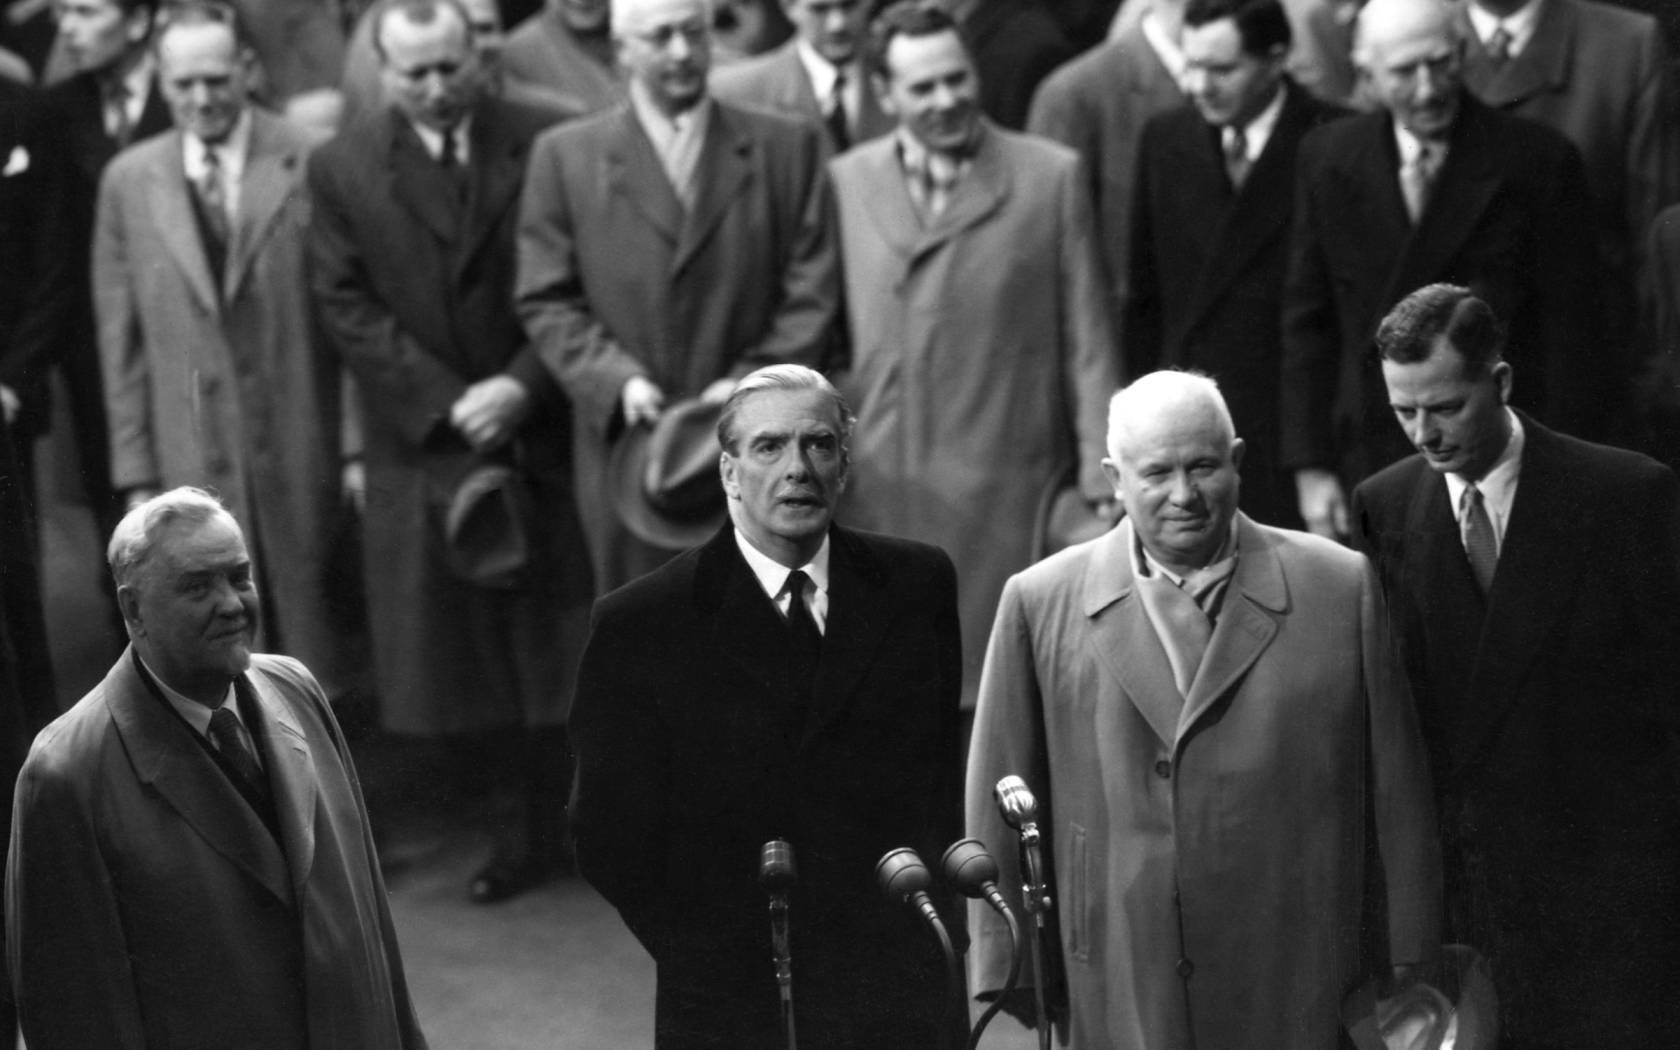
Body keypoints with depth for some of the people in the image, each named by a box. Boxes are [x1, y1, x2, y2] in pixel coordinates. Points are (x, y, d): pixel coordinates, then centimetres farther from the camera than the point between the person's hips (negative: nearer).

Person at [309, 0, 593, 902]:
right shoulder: (343, 172, 2)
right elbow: (346, 308, -2)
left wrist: (521, 386, -16)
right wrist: (450, 405, -11)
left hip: (551, 431, -1)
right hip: (425, 448, 2)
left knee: (567, 646, 3)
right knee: (476, 650, 6)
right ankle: (533, 824, 18)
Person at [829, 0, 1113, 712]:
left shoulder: (1050, 178, 3)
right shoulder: (844, 183, 8)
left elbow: (1087, 344, 2)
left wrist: (1100, 486, -1)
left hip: (1007, 494, -2)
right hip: (876, 492, 2)